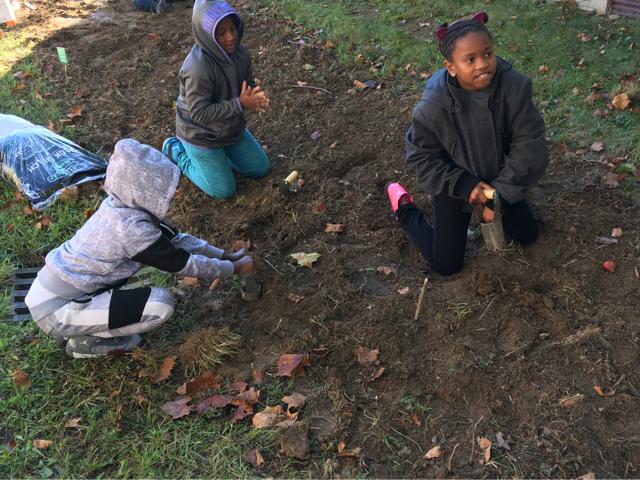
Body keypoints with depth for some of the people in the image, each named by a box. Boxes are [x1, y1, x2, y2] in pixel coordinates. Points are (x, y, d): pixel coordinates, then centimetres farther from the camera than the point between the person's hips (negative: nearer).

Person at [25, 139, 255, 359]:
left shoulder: (120, 206, -1)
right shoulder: (132, 227, -26)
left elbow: (175, 238, 9)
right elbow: (183, 264, -15)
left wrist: (224, 255, 10)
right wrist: (233, 268, -2)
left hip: (52, 288, 9)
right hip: (55, 311, -9)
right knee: (162, 304, -20)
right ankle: (86, 341, 1)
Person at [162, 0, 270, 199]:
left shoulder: (239, 52, -10)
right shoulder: (198, 68, -34)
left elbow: (248, 87, 0)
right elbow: (199, 113, -32)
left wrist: (256, 98, -25)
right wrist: (240, 104, -35)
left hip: (232, 128, 8)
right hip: (201, 136, -7)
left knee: (261, 169, 15)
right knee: (224, 191, 3)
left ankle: (219, 152, 29)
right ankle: (177, 152, 18)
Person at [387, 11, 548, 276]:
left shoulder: (515, 86, -28)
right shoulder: (432, 106, -32)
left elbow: (529, 147, -22)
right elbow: (422, 158, -17)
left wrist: (499, 192, -24)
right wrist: (465, 186, -24)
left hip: (499, 179, 3)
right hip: (456, 184, -3)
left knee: (527, 235, 18)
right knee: (446, 265, 5)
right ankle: (404, 207, 25)